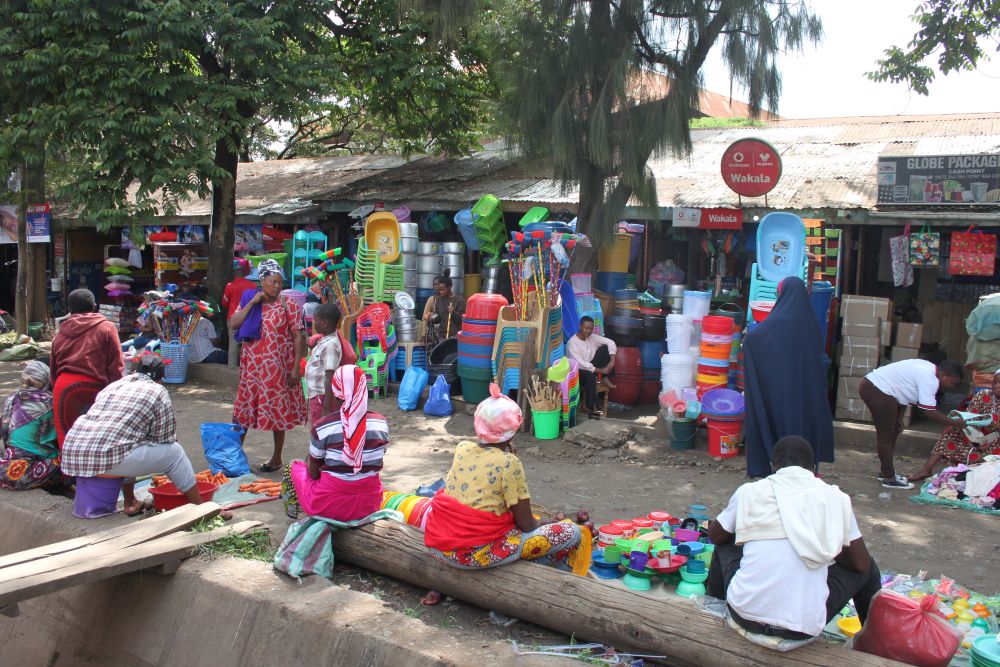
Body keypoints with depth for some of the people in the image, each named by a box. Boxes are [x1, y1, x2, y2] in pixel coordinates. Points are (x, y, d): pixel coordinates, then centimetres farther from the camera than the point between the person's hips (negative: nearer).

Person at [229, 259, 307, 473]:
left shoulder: (288, 306, -4)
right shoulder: (249, 302, 6)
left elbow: (298, 337, -7)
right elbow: (233, 324, -7)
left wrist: (296, 368, -12)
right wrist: (252, 302, -12)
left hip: (277, 368, -3)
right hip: (252, 367, 3)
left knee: (277, 411, 4)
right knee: (244, 408, 9)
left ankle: (277, 458, 17)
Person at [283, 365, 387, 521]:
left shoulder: (323, 426, -18)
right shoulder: (381, 423, -8)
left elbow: (313, 472, -6)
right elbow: (374, 464, 6)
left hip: (329, 507, -3)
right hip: (370, 505, 3)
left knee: (294, 465, 25)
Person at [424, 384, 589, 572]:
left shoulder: (462, 448, 3)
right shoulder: (509, 462, -13)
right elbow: (526, 525, -8)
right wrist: (546, 523, 12)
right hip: (478, 553, -7)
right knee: (571, 532, 1)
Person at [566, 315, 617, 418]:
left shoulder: (592, 337, -1)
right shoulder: (572, 343, -21)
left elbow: (610, 343, -3)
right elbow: (580, 364, -26)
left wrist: (612, 361, -19)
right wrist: (600, 370, -25)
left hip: (590, 367, 6)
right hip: (578, 372, -6)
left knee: (604, 348, -10)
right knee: (590, 375, -41)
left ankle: (605, 379, -9)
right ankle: (591, 407, -32)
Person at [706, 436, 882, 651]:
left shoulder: (750, 492, 2)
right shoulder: (835, 498, 1)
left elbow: (715, 536, 17)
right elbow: (861, 564, 7)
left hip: (745, 617, 1)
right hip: (803, 630, -1)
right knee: (868, 569, 25)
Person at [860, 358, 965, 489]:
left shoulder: (928, 370, 12)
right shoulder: (929, 379, -18)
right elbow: (930, 412, -18)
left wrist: (898, 419, 9)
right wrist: (954, 423, -7)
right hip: (878, 391, -11)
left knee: (892, 432, 19)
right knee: (885, 436, -3)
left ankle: (886, 472, 29)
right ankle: (889, 479, 5)